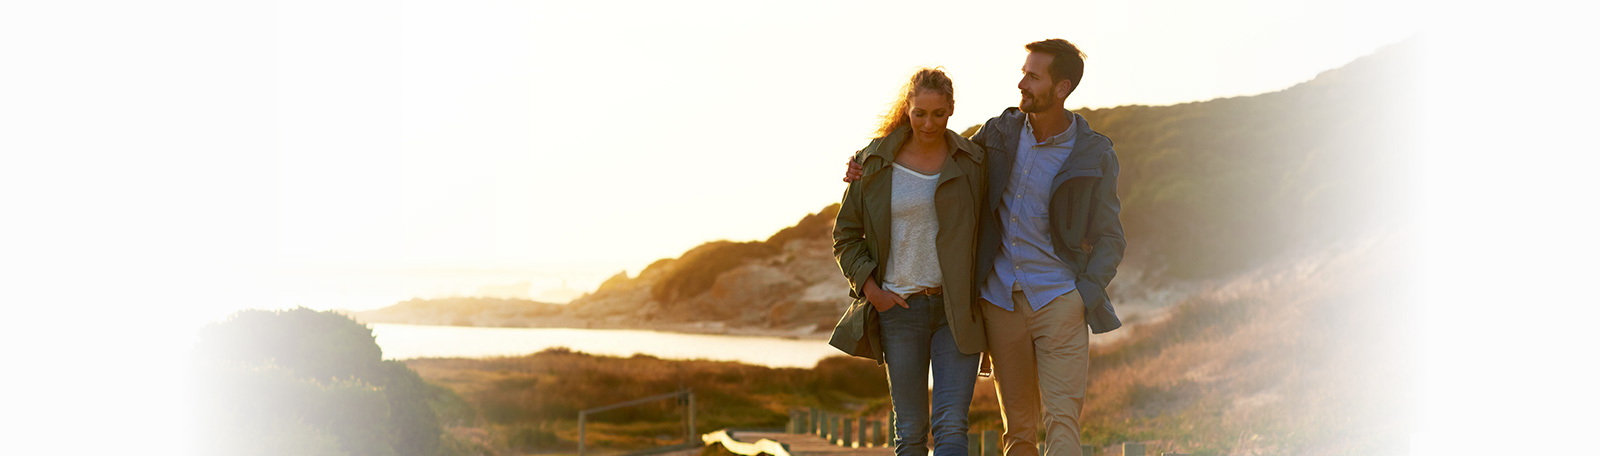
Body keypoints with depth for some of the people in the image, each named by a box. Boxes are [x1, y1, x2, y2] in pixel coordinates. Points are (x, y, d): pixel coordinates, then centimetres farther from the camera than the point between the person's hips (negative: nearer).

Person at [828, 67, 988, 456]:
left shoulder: (971, 162, 2)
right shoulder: (876, 162, 0)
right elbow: (846, 236, 8)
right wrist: (871, 288, -5)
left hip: (956, 309, 0)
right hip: (899, 308, 1)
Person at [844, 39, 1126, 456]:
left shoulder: (1094, 155, -5)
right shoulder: (1001, 132, 4)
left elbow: (1109, 239, 1)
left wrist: (1084, 300, -13)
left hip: (1058, 300, -3)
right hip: (1001, 300, 3)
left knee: (1062, 421, -13)